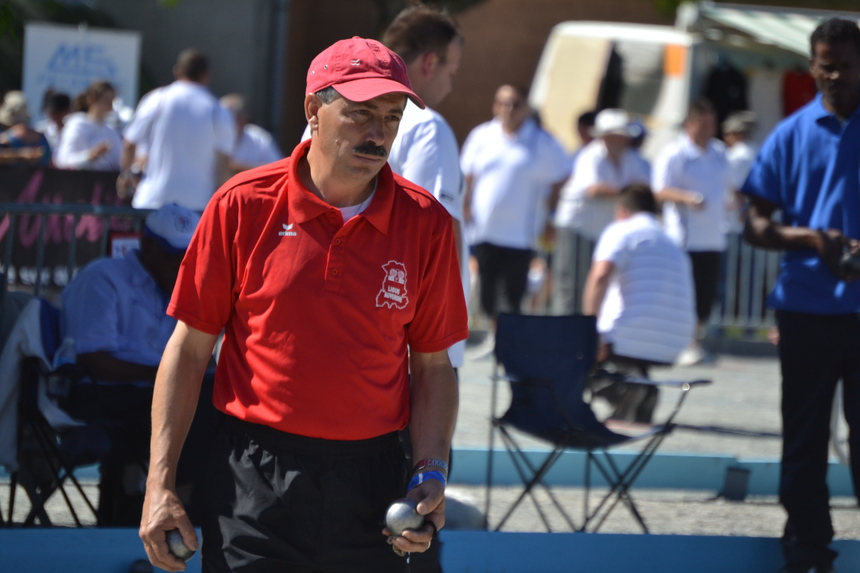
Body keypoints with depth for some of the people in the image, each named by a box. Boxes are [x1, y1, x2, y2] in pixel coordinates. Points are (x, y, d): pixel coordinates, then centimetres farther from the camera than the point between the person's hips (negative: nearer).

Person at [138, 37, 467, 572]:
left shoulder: (426, 223, 1)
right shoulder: (243, 205, -3)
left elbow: (432, 366, 9)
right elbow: (189, 348, 1)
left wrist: (431, 475, -4)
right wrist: (161, 483, -3)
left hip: (371, 486, 1)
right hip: (253, 485, -1)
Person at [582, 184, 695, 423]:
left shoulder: (621, 231, 2)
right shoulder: (674, 247, 23)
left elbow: (600, 275, -18)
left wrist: (589, 331, -17)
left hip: (628, 340, -7)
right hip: (671, 350, 7)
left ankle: (622, 386, -12)